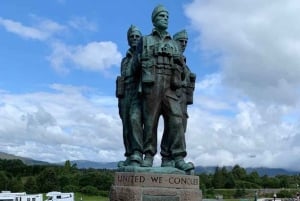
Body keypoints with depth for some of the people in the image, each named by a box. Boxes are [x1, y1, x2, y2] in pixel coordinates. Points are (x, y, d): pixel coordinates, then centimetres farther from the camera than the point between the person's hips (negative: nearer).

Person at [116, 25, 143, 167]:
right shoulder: (124, 61, 25)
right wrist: (120, 103, 13)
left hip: (140, 95, -6)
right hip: (125, 97, 6)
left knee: (135, 120, -27)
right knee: (127, 128, 0)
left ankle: (137, 156, -32)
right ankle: (130, 158, 5)